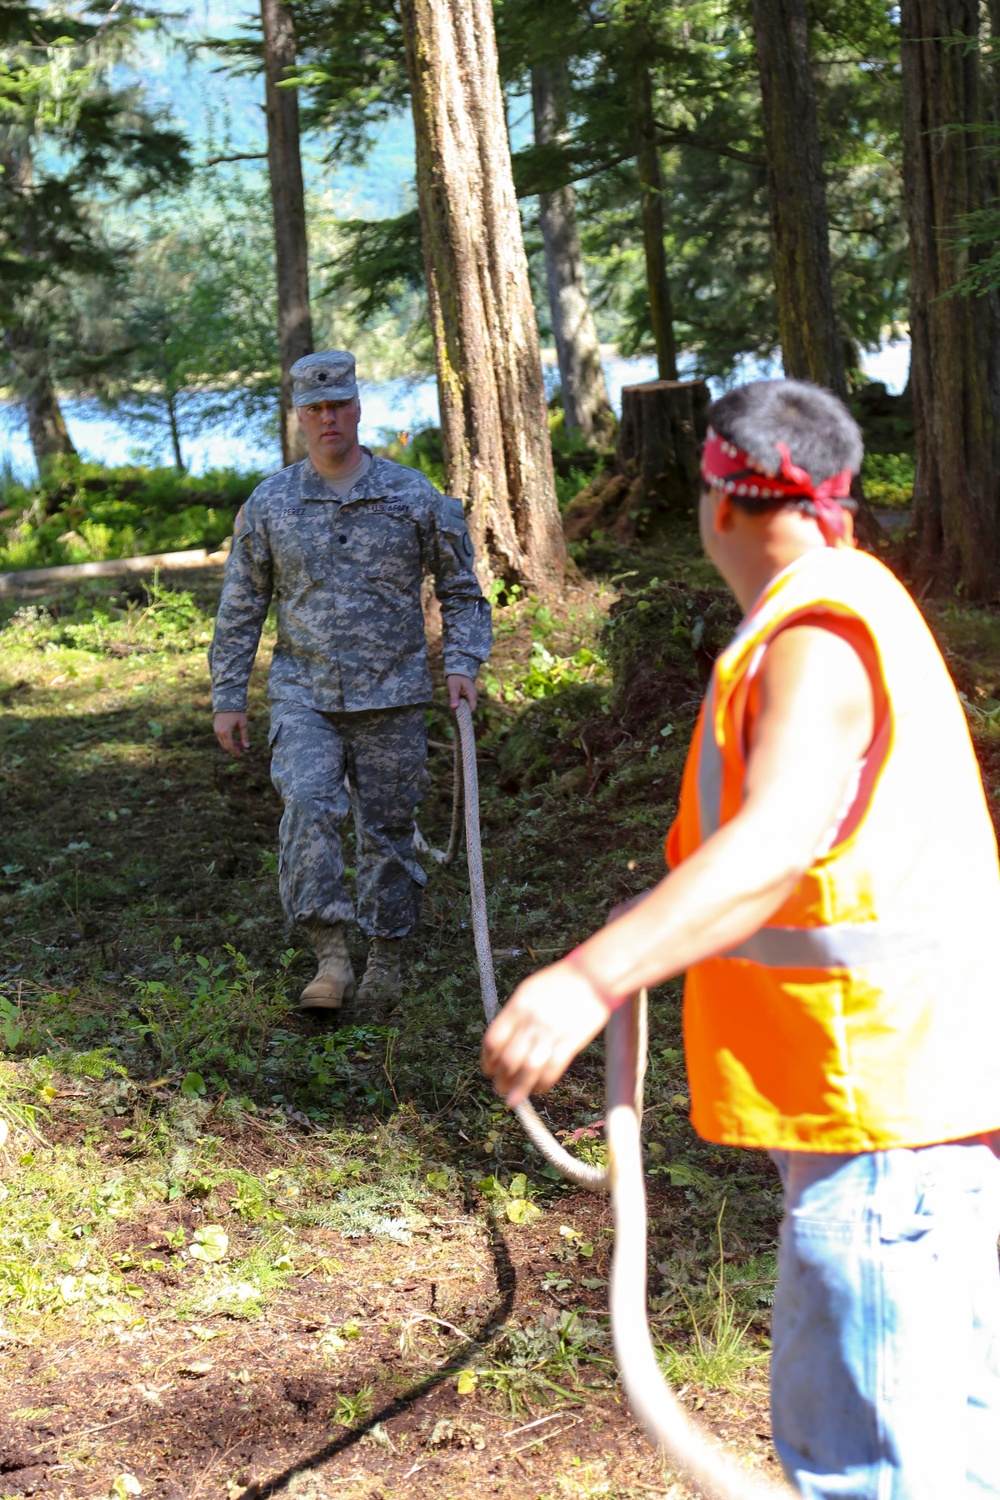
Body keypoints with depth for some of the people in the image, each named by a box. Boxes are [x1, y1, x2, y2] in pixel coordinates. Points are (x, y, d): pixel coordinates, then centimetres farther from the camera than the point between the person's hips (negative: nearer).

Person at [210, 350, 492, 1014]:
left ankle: (386, 958, 23)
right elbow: (241, 608, 10)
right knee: (308, 806, -22)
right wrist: (228, 697, 8)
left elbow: (461, 588, 10)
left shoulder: (414, 496, 1)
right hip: (303, 695, 0)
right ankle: (332, 955, -20)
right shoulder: (269, 504, 4)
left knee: (388, 829, 6)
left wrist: (463, 663, -4)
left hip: (393, 697, 0)